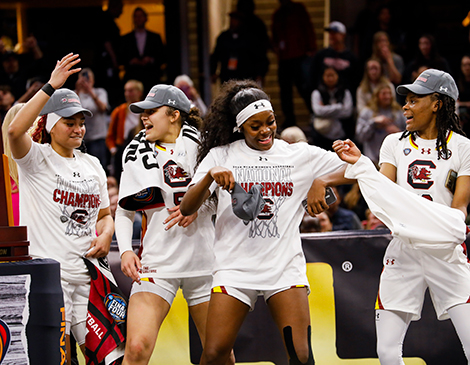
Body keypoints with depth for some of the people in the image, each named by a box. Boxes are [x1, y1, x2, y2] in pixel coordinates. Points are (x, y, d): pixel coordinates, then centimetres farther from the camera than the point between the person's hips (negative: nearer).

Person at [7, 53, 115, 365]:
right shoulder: (36, 158, -2)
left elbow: (104, 214, 25)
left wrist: (105, 235, 1)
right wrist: (51, 87, -25)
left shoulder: (92, 164, 17)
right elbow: (15, 130, -24)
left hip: (87, 271, 6)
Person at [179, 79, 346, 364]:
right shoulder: (220, 156, 3)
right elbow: (187, 208, -4)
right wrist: (210, 175, -22)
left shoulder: (301, 156, 6)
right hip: (235, 266, 0)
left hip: (285, 266, 0)